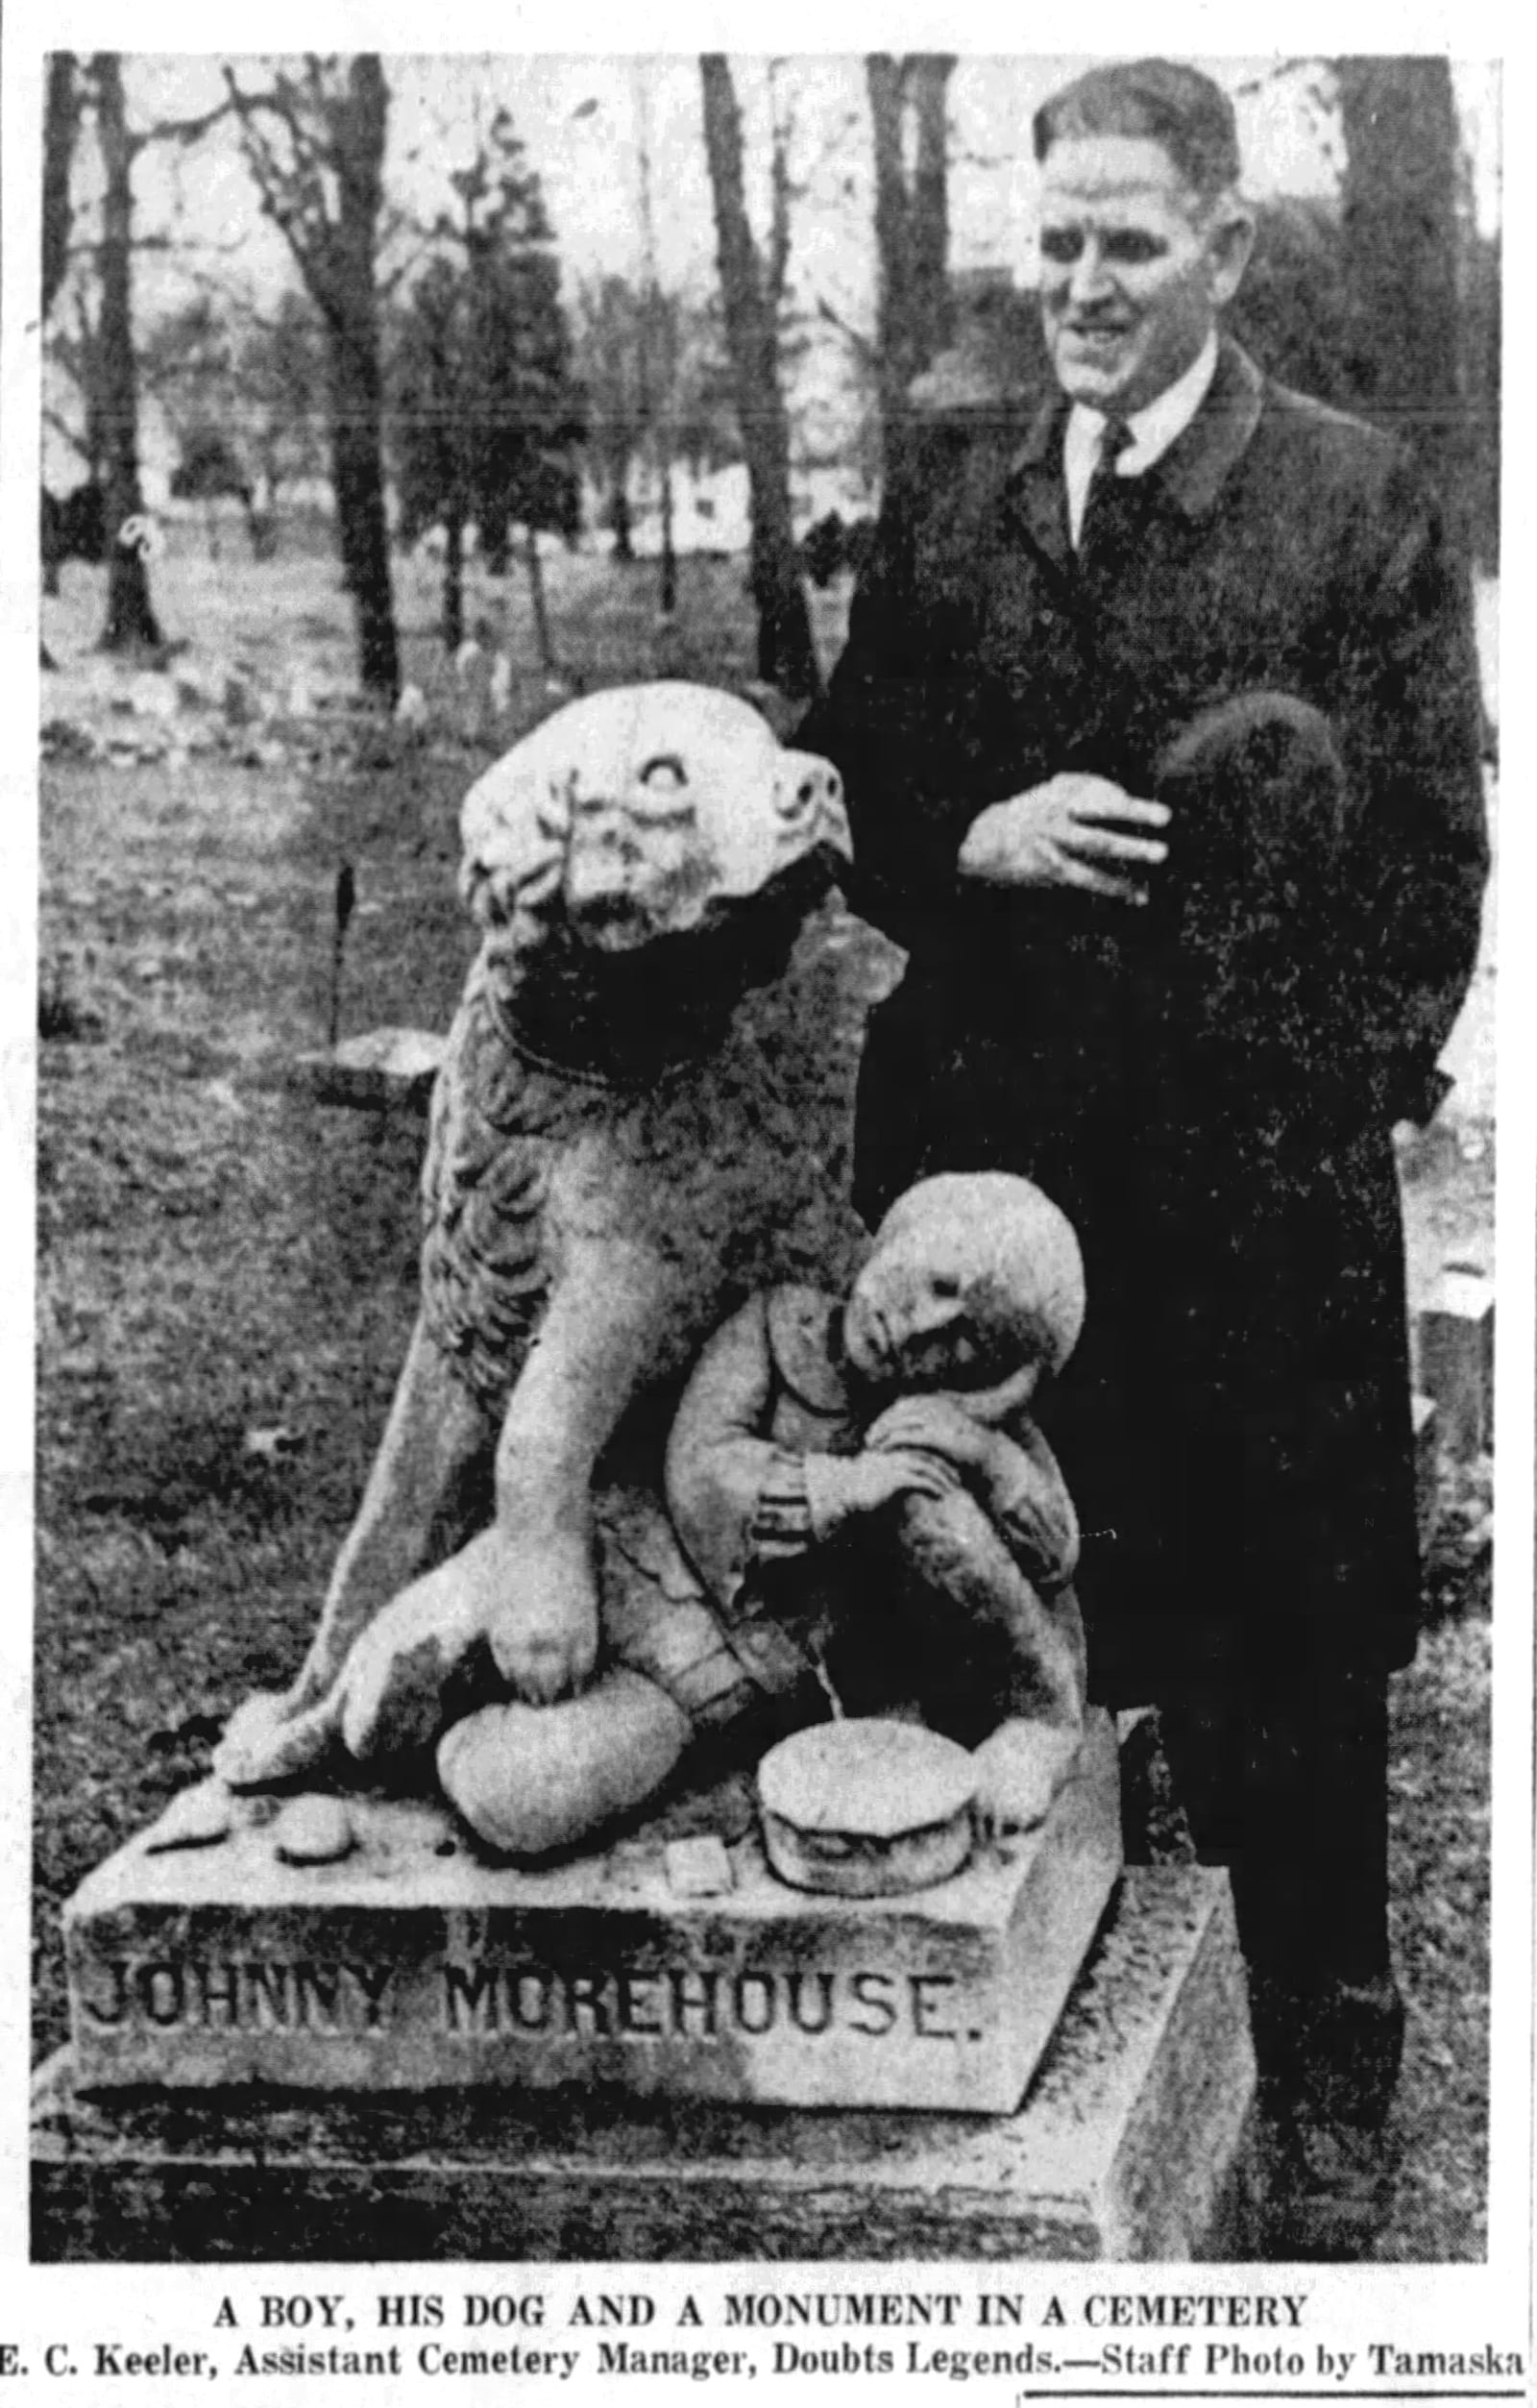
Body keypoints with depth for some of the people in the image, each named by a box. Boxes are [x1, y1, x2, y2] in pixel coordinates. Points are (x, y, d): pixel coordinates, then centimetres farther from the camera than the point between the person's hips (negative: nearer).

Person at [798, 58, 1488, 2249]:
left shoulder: (1357, 499, 0)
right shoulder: (950, 492, 10)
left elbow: (1433, 847, 0)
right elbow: (841, 792, 12)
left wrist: (1349, 1106, -7)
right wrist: (969, 843, -8)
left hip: (1268, 1183, -3)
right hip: (997, 1162, 3)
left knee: (1291, 1641, 8)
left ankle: (1322, 2082, 26)